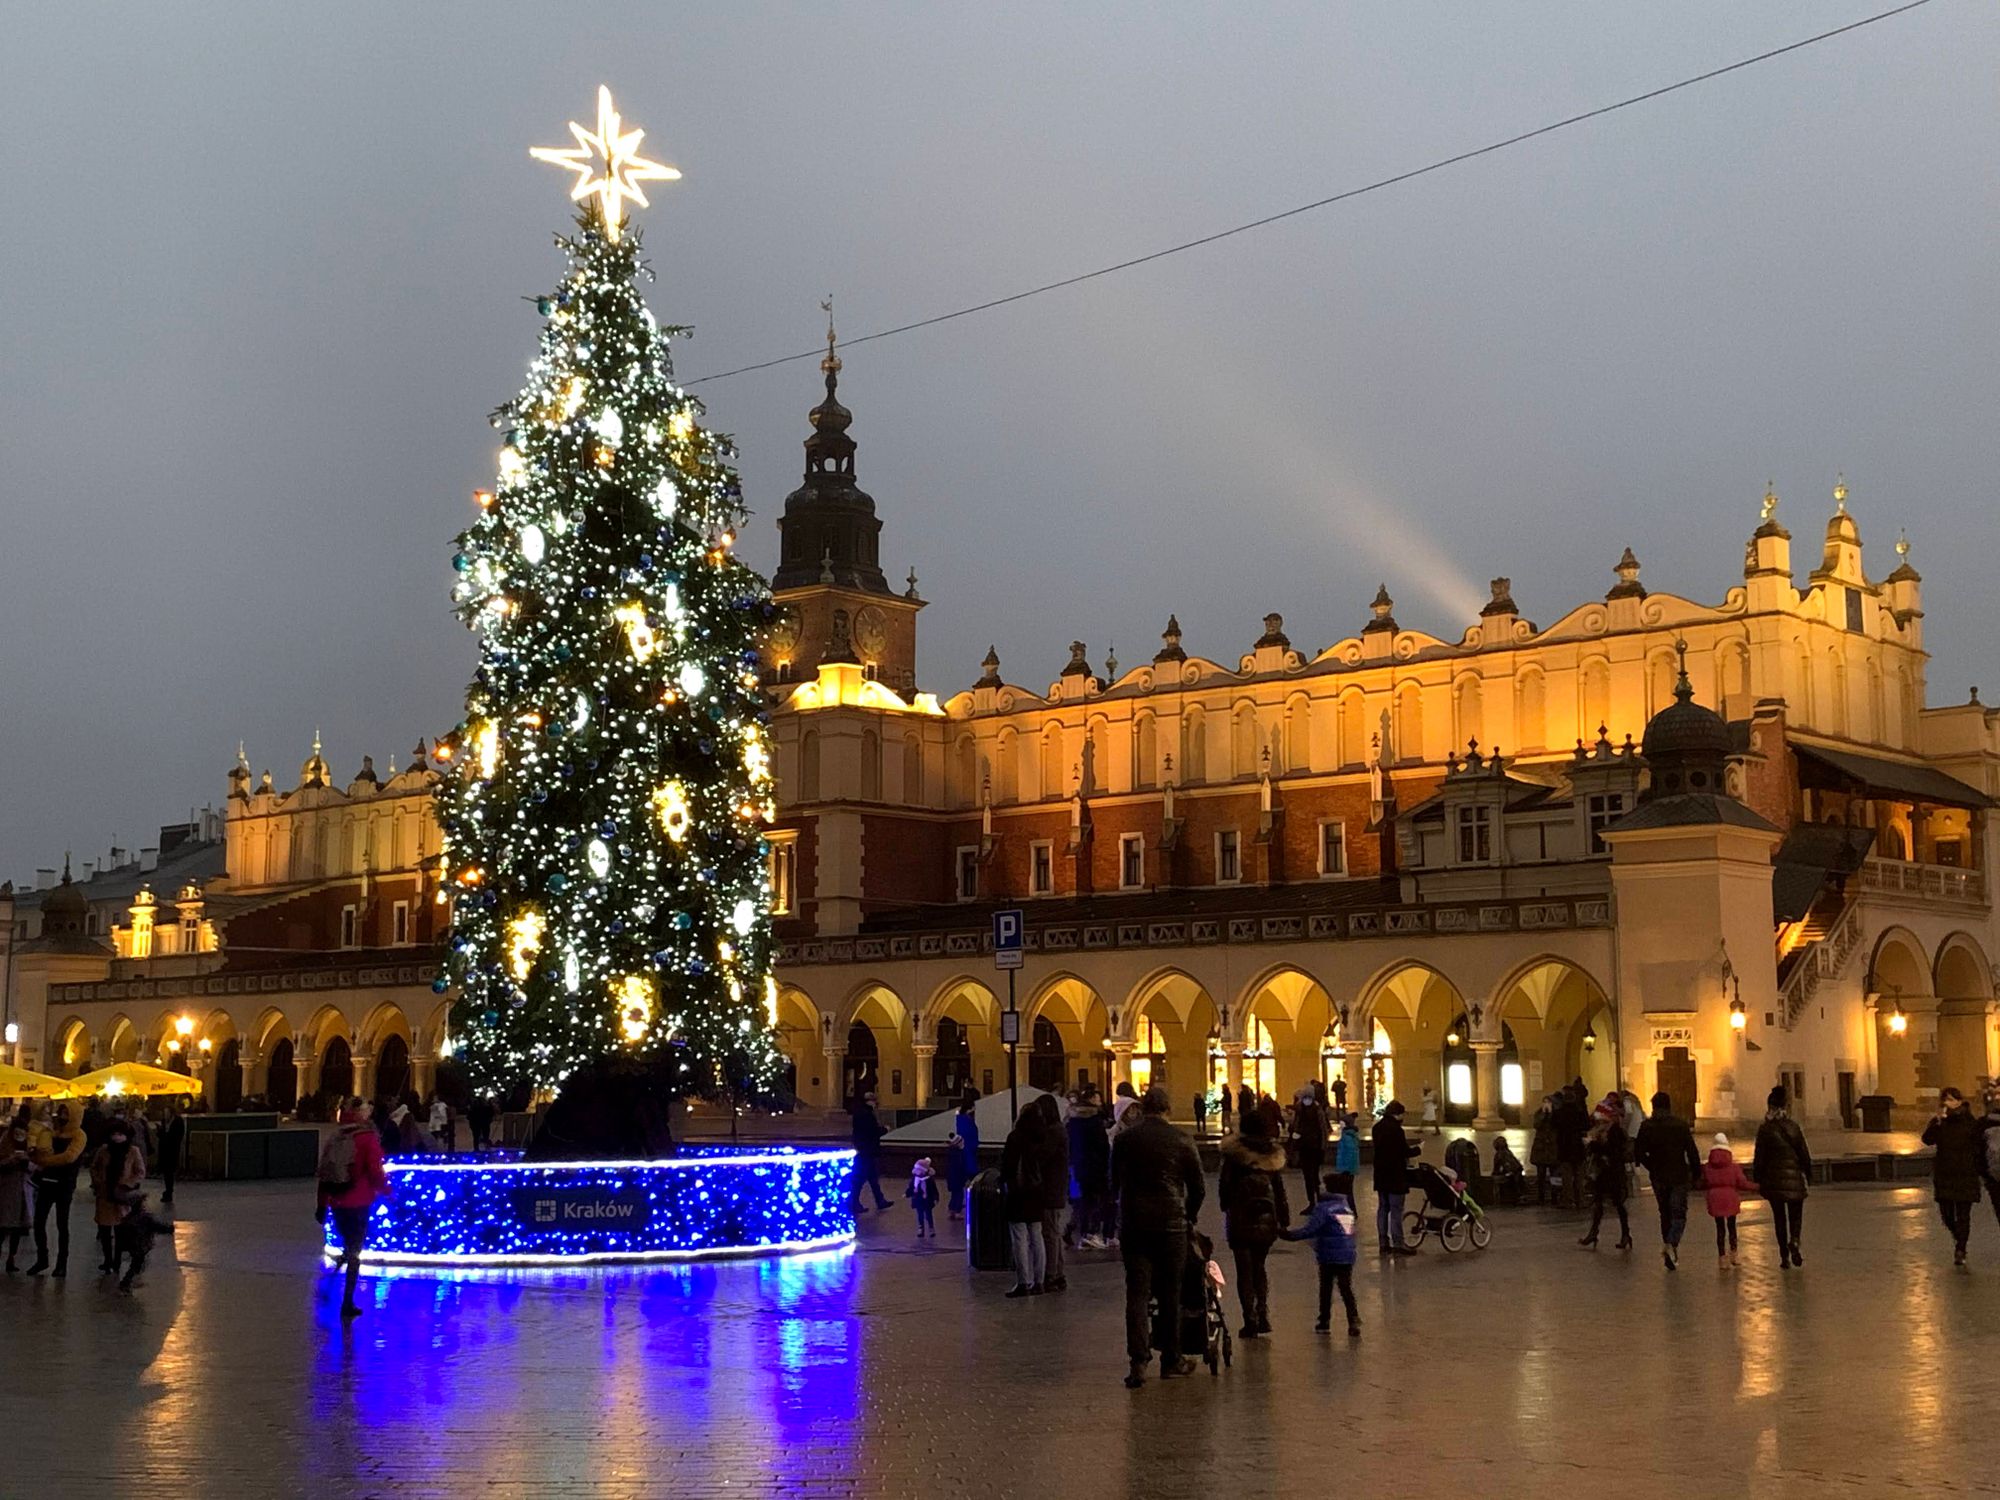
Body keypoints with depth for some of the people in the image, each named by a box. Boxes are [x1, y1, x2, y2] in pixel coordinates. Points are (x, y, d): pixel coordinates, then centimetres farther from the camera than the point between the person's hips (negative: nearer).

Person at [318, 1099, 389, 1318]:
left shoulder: (335, 1139, 6)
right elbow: (375, 1171, -15)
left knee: (349, 1246, 26)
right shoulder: (368, 1139, -11)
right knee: (355, 1252, 4)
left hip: (336, 1202, 5)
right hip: (359, 1202, -5)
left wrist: (322, 1203, 16)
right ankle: (347, 1304, 6)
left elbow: (323, 1171, 9)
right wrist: (385, 1189, 5)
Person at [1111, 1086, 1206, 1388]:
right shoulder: (1182, 1142, 0)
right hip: (1171, 1223, -1)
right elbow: (1198, 1188, 4)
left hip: (1133, 1224, 1)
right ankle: (1171, 1359, 17)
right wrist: (1190, 1216, 20)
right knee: (1170, 1293, 10)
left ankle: (1138, 1361, -12)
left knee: (1137, 1292, 0)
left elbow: (1114, 1184, 12)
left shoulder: (1124, 1140, 4)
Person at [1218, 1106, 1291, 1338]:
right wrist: (1284, 1219, 10)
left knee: (1245, 1269, 2)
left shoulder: (1234, 1152, -8)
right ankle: (1263, 1314, 2)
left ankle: (1250, 1320, -2)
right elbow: (1279, 1189, 6)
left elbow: (1225, 1183, -6)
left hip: (1241, 1217, -4)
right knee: (1259, 1266, 17)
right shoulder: (1273, 1154, 3)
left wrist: (1225, 1206, 10)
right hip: (1266, 1218, 4)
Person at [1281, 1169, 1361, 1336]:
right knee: (1346, 1288, 6)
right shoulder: (1347, 1207, 11)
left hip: (1329, 1255, -5)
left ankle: (1324, 1322, 17)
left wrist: (1289, 1234, -17)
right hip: (1348, 1254, 5)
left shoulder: (1323, 1208, -12)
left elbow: (1310, 1229, -19)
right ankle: (1354, 1321, -7)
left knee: (1326, 1289, 10)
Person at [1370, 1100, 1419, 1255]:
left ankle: (1383, 1243, 15)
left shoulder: (1378, 1127, 7)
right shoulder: (1396, 1129, -19)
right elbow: (1405, 1152, -18)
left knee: (1383, 1208, 12)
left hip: (1381, 1175, 8)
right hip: (1395, 1176, -8)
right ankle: (1398, 1244, -2)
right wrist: (1417, 1149, 2)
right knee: (1396, 1210, -3)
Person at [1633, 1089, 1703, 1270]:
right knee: (1679, 1213, 1)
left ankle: (1666, 1245, 15)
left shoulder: (1646, 1126, -3)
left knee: (1665, 1213, 16)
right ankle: (1672, 1244, -21)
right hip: (1679, 1176, -2)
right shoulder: (1681, 1125, -6)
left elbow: (1638, 1153, -2)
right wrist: (1696, 1173, 3)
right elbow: (1692, 1152, -7)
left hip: (1658, 1178, 2)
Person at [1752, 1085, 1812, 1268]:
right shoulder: (1794, 1126, -1)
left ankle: (1784, 1256, 7)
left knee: (1779, 1217, 9)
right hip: (1794, 1177, 1)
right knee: (1795, 1215, 10)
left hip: (1773, 1179, -1)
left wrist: (1758, 1180, 3)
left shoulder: (1765, 1129, -6)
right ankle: (1794, 1241, -20)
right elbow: (1804, 1153, 1)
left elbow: (1759, 1157, -5)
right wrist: (1808, 1175, 10)